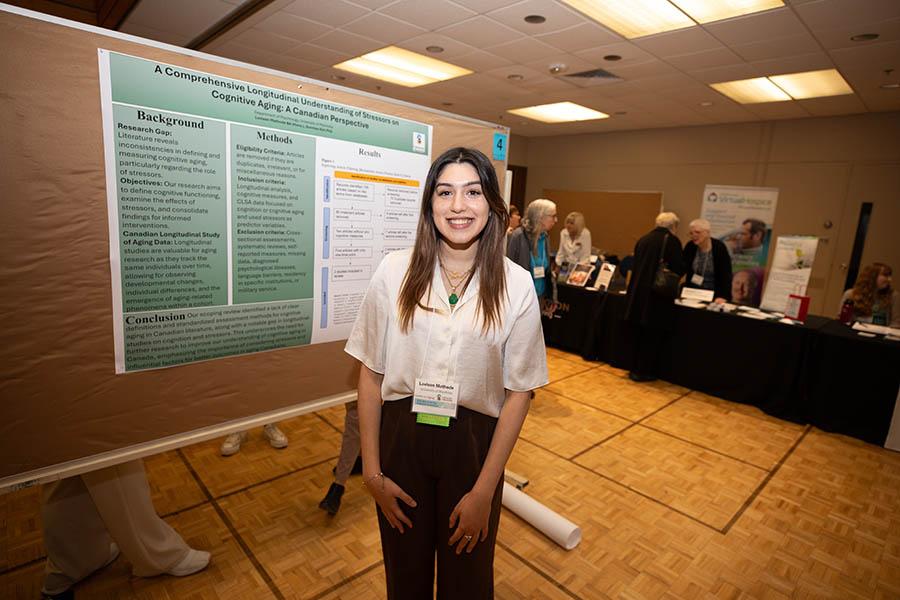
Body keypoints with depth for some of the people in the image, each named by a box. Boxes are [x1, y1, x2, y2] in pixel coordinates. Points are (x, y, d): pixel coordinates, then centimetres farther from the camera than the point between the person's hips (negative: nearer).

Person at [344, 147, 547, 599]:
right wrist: (371, 471, -4)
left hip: (473, 442, 0)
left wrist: (485, 491, -7)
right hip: (400, 436, 1)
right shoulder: (395, 271, -10)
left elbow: (519, 392, -7)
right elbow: (371, 375, -4)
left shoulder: (516, 285, -10)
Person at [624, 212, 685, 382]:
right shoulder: (672, 241, -7)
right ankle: (644, 372, 12)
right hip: (658, 296, -6)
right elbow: (678, 269, -11)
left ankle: (635, 368, 24)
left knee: (639, 334, 16)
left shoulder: (644, 239, 11)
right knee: (653, 336, 6)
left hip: (637, 293, 6)